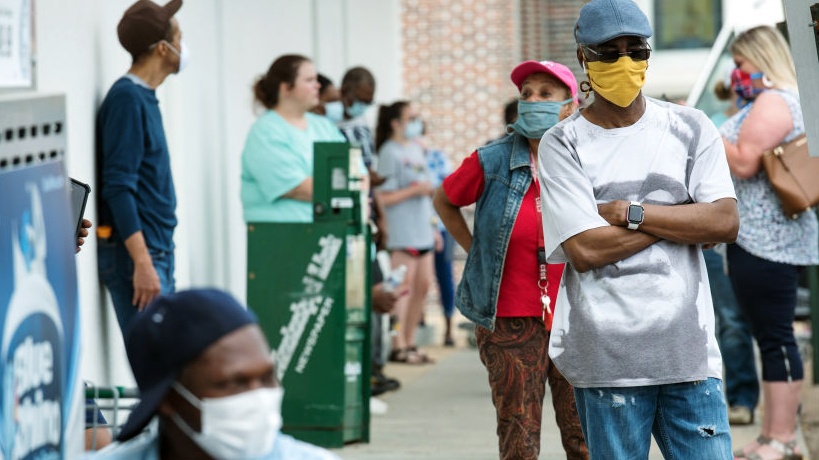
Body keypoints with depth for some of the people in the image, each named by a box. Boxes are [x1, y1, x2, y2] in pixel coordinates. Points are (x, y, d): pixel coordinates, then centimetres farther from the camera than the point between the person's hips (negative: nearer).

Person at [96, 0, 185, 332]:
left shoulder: (144, 98, 14)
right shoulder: (127, 99, -13)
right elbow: (118, 188, -20)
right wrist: (142, 263, -25)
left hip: (157, 250, 9)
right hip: (135, 254, -9)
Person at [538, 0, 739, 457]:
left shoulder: (691, 128, 10)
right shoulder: (563, 144, 2)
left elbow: (726, 223, -2)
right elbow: (584, 249, -9)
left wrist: (631, 213, -8)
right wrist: (683, 217, -4)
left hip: (689, 347, 2)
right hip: (606, 358, -2)